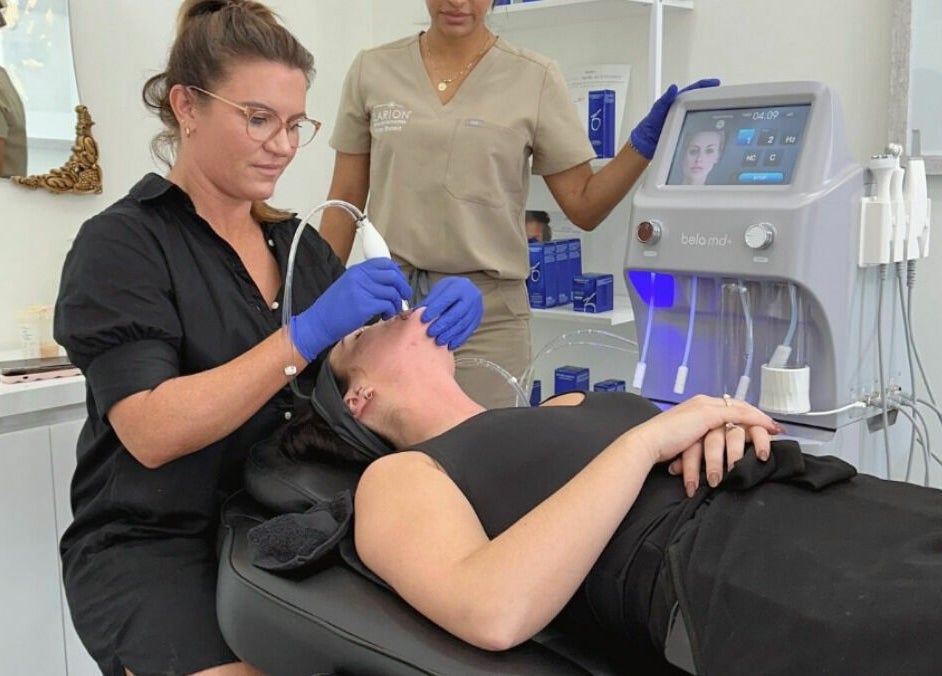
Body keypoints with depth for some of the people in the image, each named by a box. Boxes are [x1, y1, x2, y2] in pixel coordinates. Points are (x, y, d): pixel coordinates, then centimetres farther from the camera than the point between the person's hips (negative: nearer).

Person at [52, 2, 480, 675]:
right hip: (153, 541, -5)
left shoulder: (298, 241, 10)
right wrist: (305, 333, -28)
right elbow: (151, 433, -21)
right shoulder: (120, 244, -9)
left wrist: (431, 325, -11)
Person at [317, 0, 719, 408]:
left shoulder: (534, 79, 0)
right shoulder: (371, 71, 6)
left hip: (486, 312, -1)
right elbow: (345, 202, 9)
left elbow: (583, 207, 0)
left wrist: (646, 140, -13)